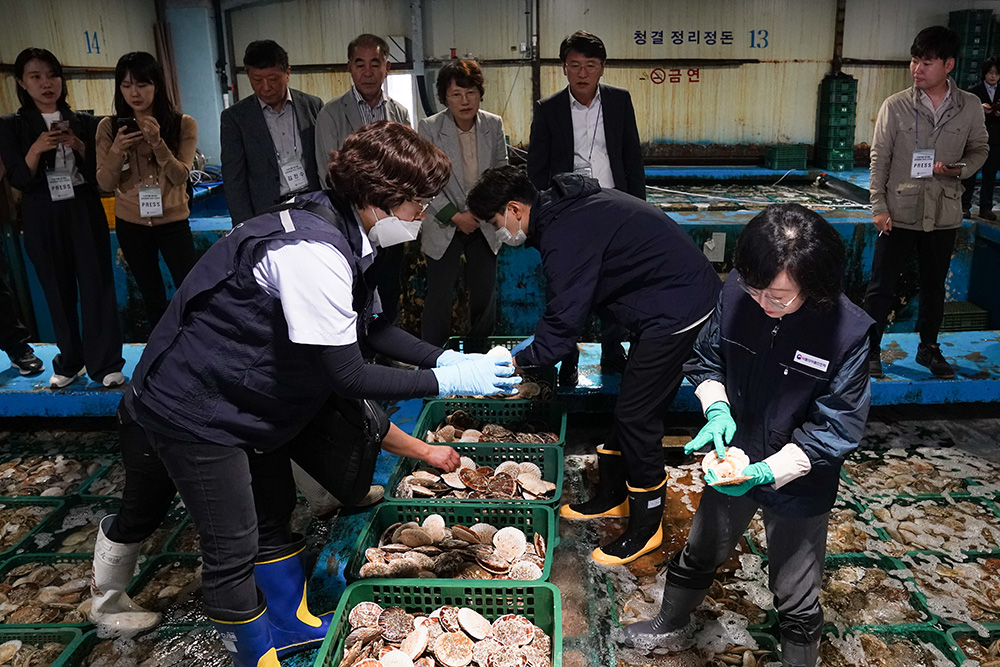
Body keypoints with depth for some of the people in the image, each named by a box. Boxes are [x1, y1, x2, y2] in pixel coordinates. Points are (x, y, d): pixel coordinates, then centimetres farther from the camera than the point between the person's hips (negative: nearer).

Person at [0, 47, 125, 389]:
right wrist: (37, 149, -19)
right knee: (58, 291, 7)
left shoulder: (84, 122, 7)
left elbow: (99, 172, 4)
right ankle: (70, 362, 21)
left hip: (84, 213, 0)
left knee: (97, 285, -4)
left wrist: (80, 147, -13)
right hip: (42, 220, 0)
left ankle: (105, 364, 3)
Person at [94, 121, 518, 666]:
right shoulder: (314, 252, -33)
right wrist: (443, 382, -22)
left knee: (273, 513, 22)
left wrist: (444, 357, -1)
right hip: (195, 408, -10)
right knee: (233, 548, 3)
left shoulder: (345, 232, -2)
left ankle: (291, 623, 42)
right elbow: (347, 375, -30)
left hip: (247, 394, 10)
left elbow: (369, 329, 9)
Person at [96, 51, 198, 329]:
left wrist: (157, 142, -28)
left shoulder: (183, 124, -7)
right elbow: (105, 184, -6)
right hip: (130, 225, 2)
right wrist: (117, 150, -23)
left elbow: (180, 176, -14)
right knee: (153, 298, 14)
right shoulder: (109, 127, -3)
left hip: (173, 222, -2)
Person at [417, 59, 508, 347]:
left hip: (484, 225, 3)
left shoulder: (494, 125, 0)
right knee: (439, 296, 0)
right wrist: (454, 216, -13)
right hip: (443, 227, -3)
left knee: (485, 294, 10)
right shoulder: (428, 128, -10)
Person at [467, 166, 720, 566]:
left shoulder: (565, 234, -23)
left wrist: (519, 360, -9)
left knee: (636, 416, -4)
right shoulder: (566, 209, 9)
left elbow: (564, 323, -21)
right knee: (629, 407, 17)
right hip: (678, 302, 11)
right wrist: (536, 343, 10)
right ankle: (611, 498, 32)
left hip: (677, 312, -10)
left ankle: (645, 527, 11)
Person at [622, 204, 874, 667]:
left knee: (796, 601, 16)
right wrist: (717, 409, -18)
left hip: (798, 484, -4)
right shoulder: (737, 294, -18)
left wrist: (767, 471, -30)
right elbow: (706, 358, -1)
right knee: (698, 555, 27)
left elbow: (834, 431, -20)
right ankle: (671, 625, 55)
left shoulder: (849, 332, -27)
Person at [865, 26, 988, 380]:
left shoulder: (970, 106, -1)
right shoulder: (895, 106, -6)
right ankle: (871, 350, 15)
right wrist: (879, 206, -8)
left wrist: (960, 169, -12)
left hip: (944, 214, 2)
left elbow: (980, 148, 10)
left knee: (934, 285, 14)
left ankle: (929, 348, 30)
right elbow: (879, 158, -4)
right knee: (881, 285, 2)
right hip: (899, 212, -2)